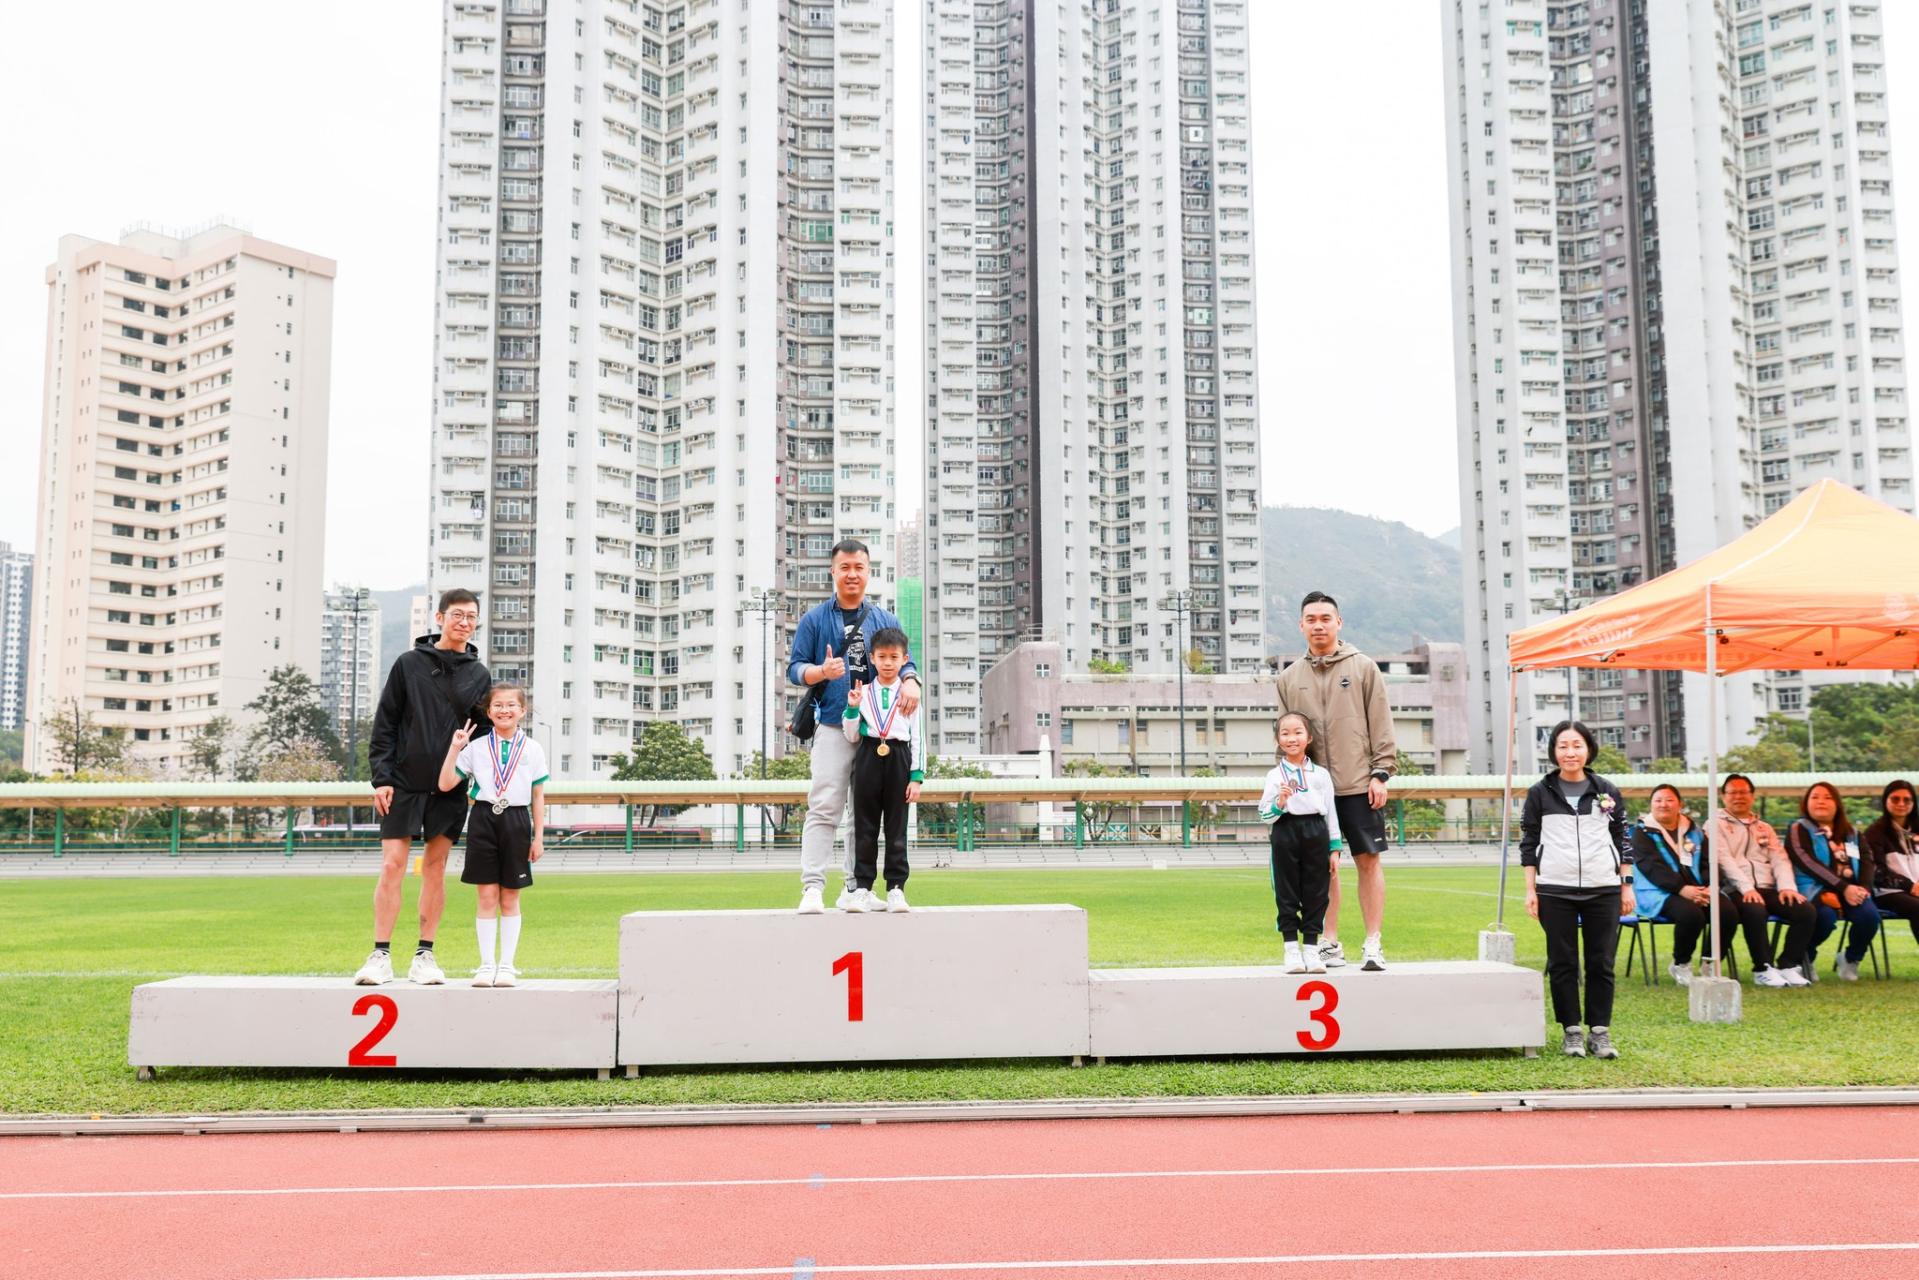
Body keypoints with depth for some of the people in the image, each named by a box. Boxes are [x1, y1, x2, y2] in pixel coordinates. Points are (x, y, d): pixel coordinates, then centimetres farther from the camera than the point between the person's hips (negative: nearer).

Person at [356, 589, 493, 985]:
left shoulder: (479, 675, 8)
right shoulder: (408, 663, 3)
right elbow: (385, 725, 1)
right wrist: (381, 778, -6)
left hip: (450, 788, 2)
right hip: (404, 783, -2)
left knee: (436, 868, 5)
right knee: (392, 866, -4)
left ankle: (424, 956, 11)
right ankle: (381, 956, 1)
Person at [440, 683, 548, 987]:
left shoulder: (532, 749, 5)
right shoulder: (476, 747, 4)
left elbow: (538, 796, 7)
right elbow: (446, 784, 0)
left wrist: (539, 836, 3)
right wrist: (455, 748, -9)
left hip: (516, 821, 0)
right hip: (484, 818, 0)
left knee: (510, 898, 5)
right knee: (486, 896, 1)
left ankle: (507, 965, 11)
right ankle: (487, 964, 8)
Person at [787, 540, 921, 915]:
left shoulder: (885, 620, 15)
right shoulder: (814, 619, 7)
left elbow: (903, 661, 10)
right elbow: (794, 668, 5)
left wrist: (910, 680, -13)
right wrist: (822, 671, -16)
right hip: (833, 729, -3)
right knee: (824, 807, -12)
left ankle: (855, 888, 12)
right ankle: (812, 887, -13)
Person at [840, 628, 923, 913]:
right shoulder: (863, 692, 7)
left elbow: (917, 737, 4)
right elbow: (852, 736, 9)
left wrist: (916, 777, -3)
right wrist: (852, 708, -6)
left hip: (899, 758, -1)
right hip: (868, 757, 1)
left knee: (896, 827, 3)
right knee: (865, 827, 3)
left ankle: (896, 888, 8)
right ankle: (862, 888, 7)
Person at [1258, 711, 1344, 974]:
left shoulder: (1321, 774, 8)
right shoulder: (1274, 775, 4)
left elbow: (1331, 812, 9)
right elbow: (1264, 814, 3)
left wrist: (1334, 849, 5)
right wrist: (1280, 803, -17)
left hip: (1316, 834, 1)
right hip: (1285, 834, -1)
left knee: (1315, 893, 3)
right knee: (1287, 893, 2)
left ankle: (1311, 948, 11)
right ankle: (1291, 948, 9)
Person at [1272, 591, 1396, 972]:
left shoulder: (1363, 668, 4)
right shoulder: (1289, 678, 11)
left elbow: (1381, 725, 2)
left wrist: (1381, 772, -5)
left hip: (1359, 783, -2)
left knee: (1369, 860, 0)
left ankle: (1373, 944, 6)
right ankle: (1329, 943, 13)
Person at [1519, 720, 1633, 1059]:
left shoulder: (1607, 792, 8)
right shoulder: (1539, 793, 4)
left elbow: (1622, 840, 11)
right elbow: (1528, 843, 5)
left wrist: (1627, 886, 6)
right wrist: (1530, 890, 0)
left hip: (1603, 890, 1)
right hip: (1555, 890, -1)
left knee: (1602, 963, 3)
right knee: (1562, 963, 3)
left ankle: (1600, 1032, 12)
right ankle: (1571, 1032, 12)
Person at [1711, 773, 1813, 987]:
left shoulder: (1764, 828, 26)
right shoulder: (1717, 824, 8)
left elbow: (1780, 859, 13)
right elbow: (1723, 859, -7)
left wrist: (1787, 886, -8)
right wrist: (1747, 888, -20)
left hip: (1767, 889, 5)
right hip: (1737, 891, -5)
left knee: (1805, 909, -21)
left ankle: (1788, 965, -13)